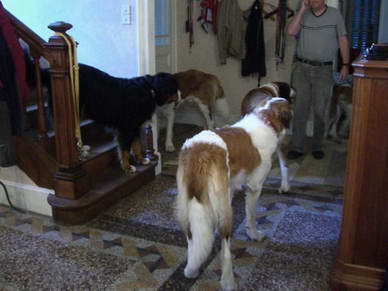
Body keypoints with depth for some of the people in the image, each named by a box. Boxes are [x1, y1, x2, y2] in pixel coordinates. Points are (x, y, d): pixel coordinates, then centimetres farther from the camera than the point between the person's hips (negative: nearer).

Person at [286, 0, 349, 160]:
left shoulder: (335, 14, 4)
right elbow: (291, 31, -12)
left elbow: (343, 40, 4)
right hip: (302, 68, 1)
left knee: (320, 110, 4)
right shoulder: (303, 15, 6)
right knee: (300, 109, 1)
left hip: (324, 70, -1)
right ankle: (297, 147, 7)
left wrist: (345, 65, -1)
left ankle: (317, 146, 17)